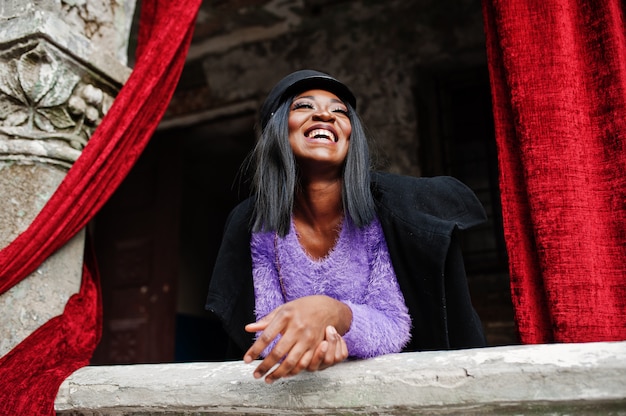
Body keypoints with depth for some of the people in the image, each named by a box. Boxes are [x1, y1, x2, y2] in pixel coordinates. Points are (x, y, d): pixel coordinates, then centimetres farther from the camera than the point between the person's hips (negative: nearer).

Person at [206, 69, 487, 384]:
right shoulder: (252, 224, -9)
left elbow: (396, 326, -14)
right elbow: (268, 333, -7)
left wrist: (333, 313, -32)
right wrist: (303, 342, -28)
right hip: (307, 382, 1)